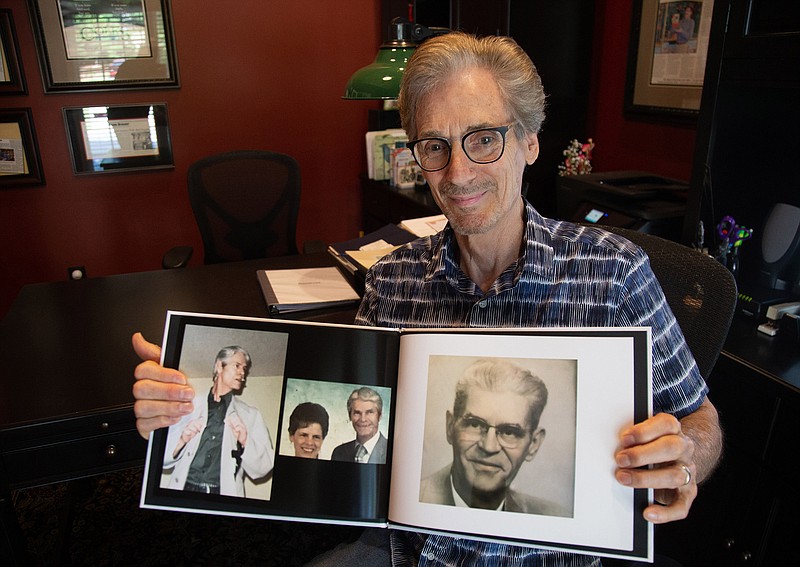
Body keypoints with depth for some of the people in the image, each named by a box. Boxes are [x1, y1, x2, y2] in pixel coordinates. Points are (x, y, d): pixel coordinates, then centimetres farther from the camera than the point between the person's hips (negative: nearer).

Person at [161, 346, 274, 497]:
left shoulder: (251, 415, 13)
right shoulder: (189, 406, 13)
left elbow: (262, 469, 6)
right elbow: (163, 459, 11)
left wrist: (245, 443, -9)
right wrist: (182, 440, -6)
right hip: (185, 489, 1)